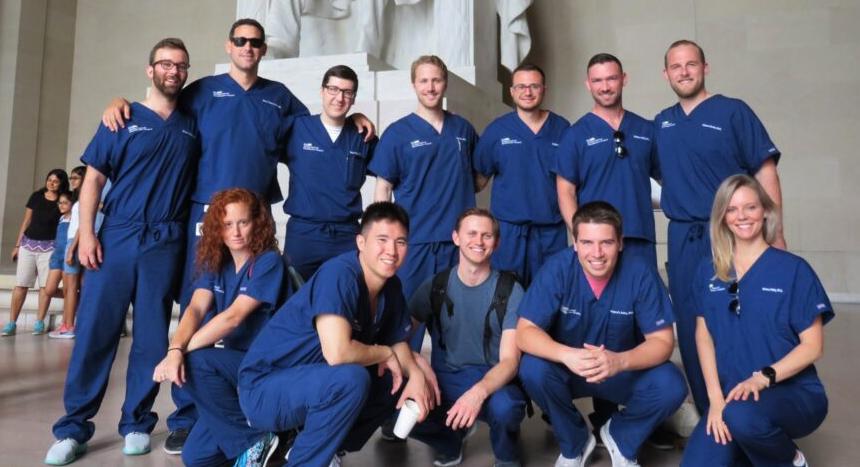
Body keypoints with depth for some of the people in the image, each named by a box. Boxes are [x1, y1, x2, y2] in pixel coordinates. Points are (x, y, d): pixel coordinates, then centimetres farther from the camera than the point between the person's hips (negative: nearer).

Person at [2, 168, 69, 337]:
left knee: (45, 285, -1)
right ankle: (11, 323, 6)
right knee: (20, 284, 2)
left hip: (48, 246, -2)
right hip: (28, 243, 2)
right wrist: (17, 245, 10)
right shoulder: (36, 196, 7)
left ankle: (39, 323, 5)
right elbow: (26, 221, 10)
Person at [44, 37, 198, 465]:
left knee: (151, 337, 5)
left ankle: (137, 423, 17)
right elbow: (93, 178, 2)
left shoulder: (193, 127, 10)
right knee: (94, 331, 0)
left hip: (166, 244, 1)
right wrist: (86, 232, -7)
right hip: (116, 238, -1)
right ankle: (73, 427, 11)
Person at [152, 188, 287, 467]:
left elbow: (233, 317, -24)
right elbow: (195, 309, -11)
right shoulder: (215, 263, 5)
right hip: (233, 365, 7)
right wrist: (175, 349, -29)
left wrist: (185, 350, -28)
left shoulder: (269, 262, -15)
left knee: (197, 362, -31)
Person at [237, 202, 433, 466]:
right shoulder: (339, 274, -25)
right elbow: (337, 353, -34)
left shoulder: (392, 286, 0)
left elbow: (397, 343, 9)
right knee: (351, 379, -32)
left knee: (399, 383, 5)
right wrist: (384, 354, -16)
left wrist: (415, 374, -12)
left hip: (311, 380, 8)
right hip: (264, 388, -8)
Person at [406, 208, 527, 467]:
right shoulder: (435, 287, 0)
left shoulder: (510, 290, -7)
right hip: (446, 380, 2)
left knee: (504, 407, -37)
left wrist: (478, 392, -35)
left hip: (493, 382, -1)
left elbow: (509, 360, -14)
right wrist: (417, 361, -25)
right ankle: (450, 441, 7)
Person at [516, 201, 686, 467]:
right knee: (533, 369, -30)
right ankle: (573, 443, 1)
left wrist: (620, 361, -39)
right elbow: (525, 332, -23)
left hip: (625, 372, 1)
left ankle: (620, 437, 7)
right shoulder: (557, 269, -21)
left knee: (671, 386, -26)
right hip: (567, 370, 0)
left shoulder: (640, 274, -19)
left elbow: (662, 341, -18)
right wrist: (567, 355, -44)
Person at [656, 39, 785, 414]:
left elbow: (765, 172, -5)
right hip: (682, 238, 4)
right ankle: (709, 416, 23)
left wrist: (775, 233, -11)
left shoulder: (733, 112, -2)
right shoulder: (662, 123, 11)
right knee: (690, 327, 8)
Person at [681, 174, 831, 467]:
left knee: (742, 416, -36)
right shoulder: (708, 272, 5)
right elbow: (703, 336, 5)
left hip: (793, 392, -3)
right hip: (730, 393, 3)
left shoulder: (794, 269, -5)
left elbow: (813, 346, -6)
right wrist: (715, 397, -7)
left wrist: (763, 378, -21)